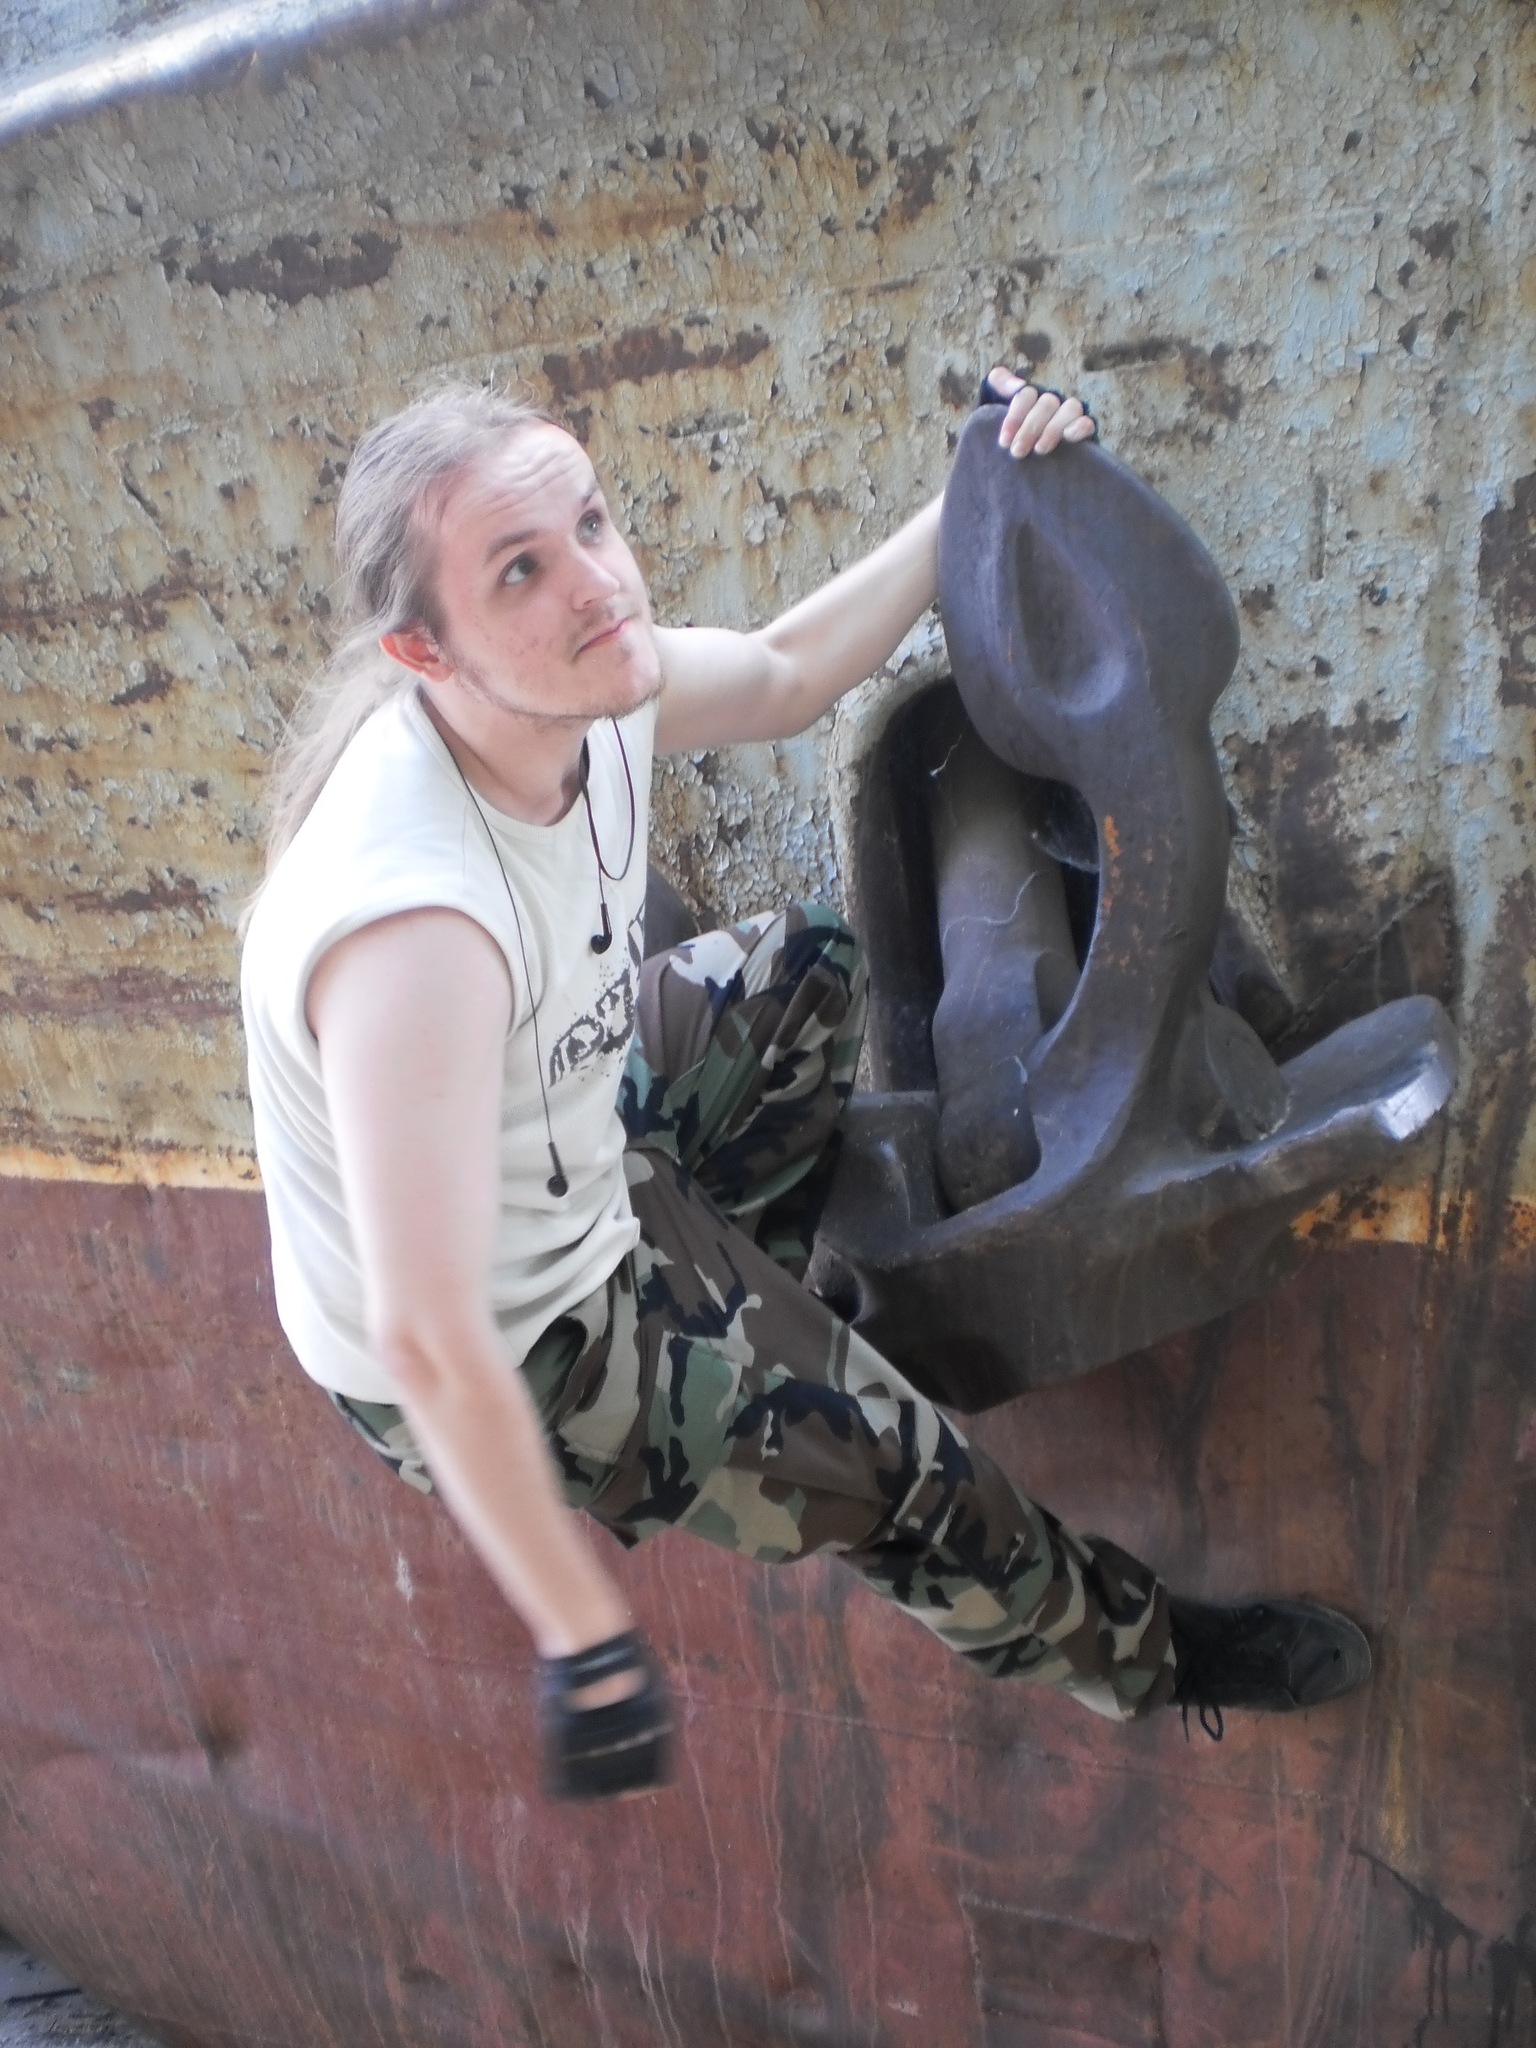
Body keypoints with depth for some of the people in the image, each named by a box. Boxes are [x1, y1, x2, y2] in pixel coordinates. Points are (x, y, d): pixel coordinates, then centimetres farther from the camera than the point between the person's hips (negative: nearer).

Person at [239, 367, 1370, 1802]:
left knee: (807, 971, 19)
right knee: (893, 1469, 0)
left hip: (570, 1144, 8)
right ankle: (1136, 1655, 33)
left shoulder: (588, 681, -18)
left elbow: (786, 675, 4)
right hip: (493, 1353, -7)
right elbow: (429, 1345, -38)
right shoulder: (411, 925, -42)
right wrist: (588, 1651, -28)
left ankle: (740, 1288, 34)